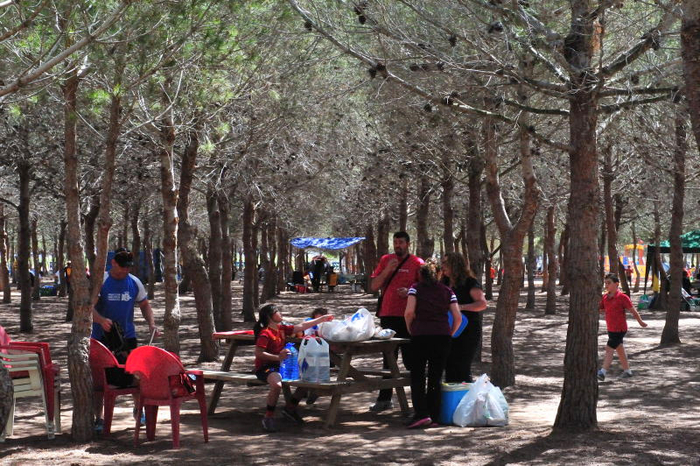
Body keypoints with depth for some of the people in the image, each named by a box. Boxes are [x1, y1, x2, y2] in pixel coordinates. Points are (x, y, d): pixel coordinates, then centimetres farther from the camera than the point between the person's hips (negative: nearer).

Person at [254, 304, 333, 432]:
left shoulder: (282, 329, 10)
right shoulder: (265, 333, -15)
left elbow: (301, 326, 16)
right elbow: (258, 353, -22)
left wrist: (322, 319, 17)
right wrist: (277, 357, -32)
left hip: (280, 366, 9)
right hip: (265, 367, -9)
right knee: (277, 384, -39)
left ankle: (290, 407, 15)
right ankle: (268, 417, -21)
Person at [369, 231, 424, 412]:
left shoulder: (417, 263, -1)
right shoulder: (385, 260, 11)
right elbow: (373, 287, 6)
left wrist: (410, 292, -18)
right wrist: (387, 270, -8)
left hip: (407, 317, -5)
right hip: (387, 315, 5)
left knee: (410, 358, -5)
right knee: (388, 358, 12)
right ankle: (384, 399, 20)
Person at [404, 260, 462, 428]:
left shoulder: (415, 288, 8)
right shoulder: (447, 291, 15)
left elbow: (409, 312, -7)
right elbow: (458, 317, 6)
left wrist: (410, 330, 7)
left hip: (420, 336, -2)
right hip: (443, 336, 2)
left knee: (417, 376, 3)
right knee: (436, 377, 9)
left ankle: (421, 413, -12)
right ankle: (433, 416, 8)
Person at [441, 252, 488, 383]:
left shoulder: (470, 282, -9)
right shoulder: (445, 283, 13)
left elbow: (482, 303, -19)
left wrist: (461, 307, -28)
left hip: (468, 332, -7)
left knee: (462, 370, -8)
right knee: (450, 369, 10)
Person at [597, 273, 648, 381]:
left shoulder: (622, 297, -15)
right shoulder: (605, 297, 5)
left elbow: (633, 310, -7)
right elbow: (599, 310, 12)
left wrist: (640, 322, 1)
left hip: (620, 329, -7)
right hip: (611, 329, 8)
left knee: (609, 349, -13)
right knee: (619, 349, 17)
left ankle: (603, 372, -16)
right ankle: (627, 370, 30)